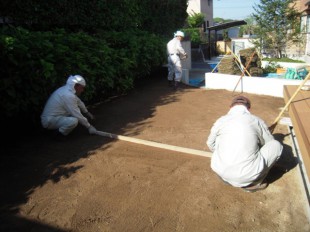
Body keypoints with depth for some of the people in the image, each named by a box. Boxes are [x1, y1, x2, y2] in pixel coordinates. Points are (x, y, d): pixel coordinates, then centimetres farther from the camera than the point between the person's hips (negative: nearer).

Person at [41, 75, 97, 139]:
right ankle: (60, 134, -6)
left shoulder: (67, 89, 5)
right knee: (74, 121, -31)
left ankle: (60, 129, 11)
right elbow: (77, 115, -21)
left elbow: (79, 102, 22)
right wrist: (89, 126, -10)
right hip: (49, 121, -10)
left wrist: (87, 112, 35)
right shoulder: (68, 96, -24)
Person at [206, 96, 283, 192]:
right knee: (276, 145, 15)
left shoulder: (221, 120, 7)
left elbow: (211, 144, 23)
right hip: (247, 175, -2)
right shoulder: (257, 121, 5)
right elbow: (269, 143, 22)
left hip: (220, 171, 3)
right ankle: (253, 183, 12)